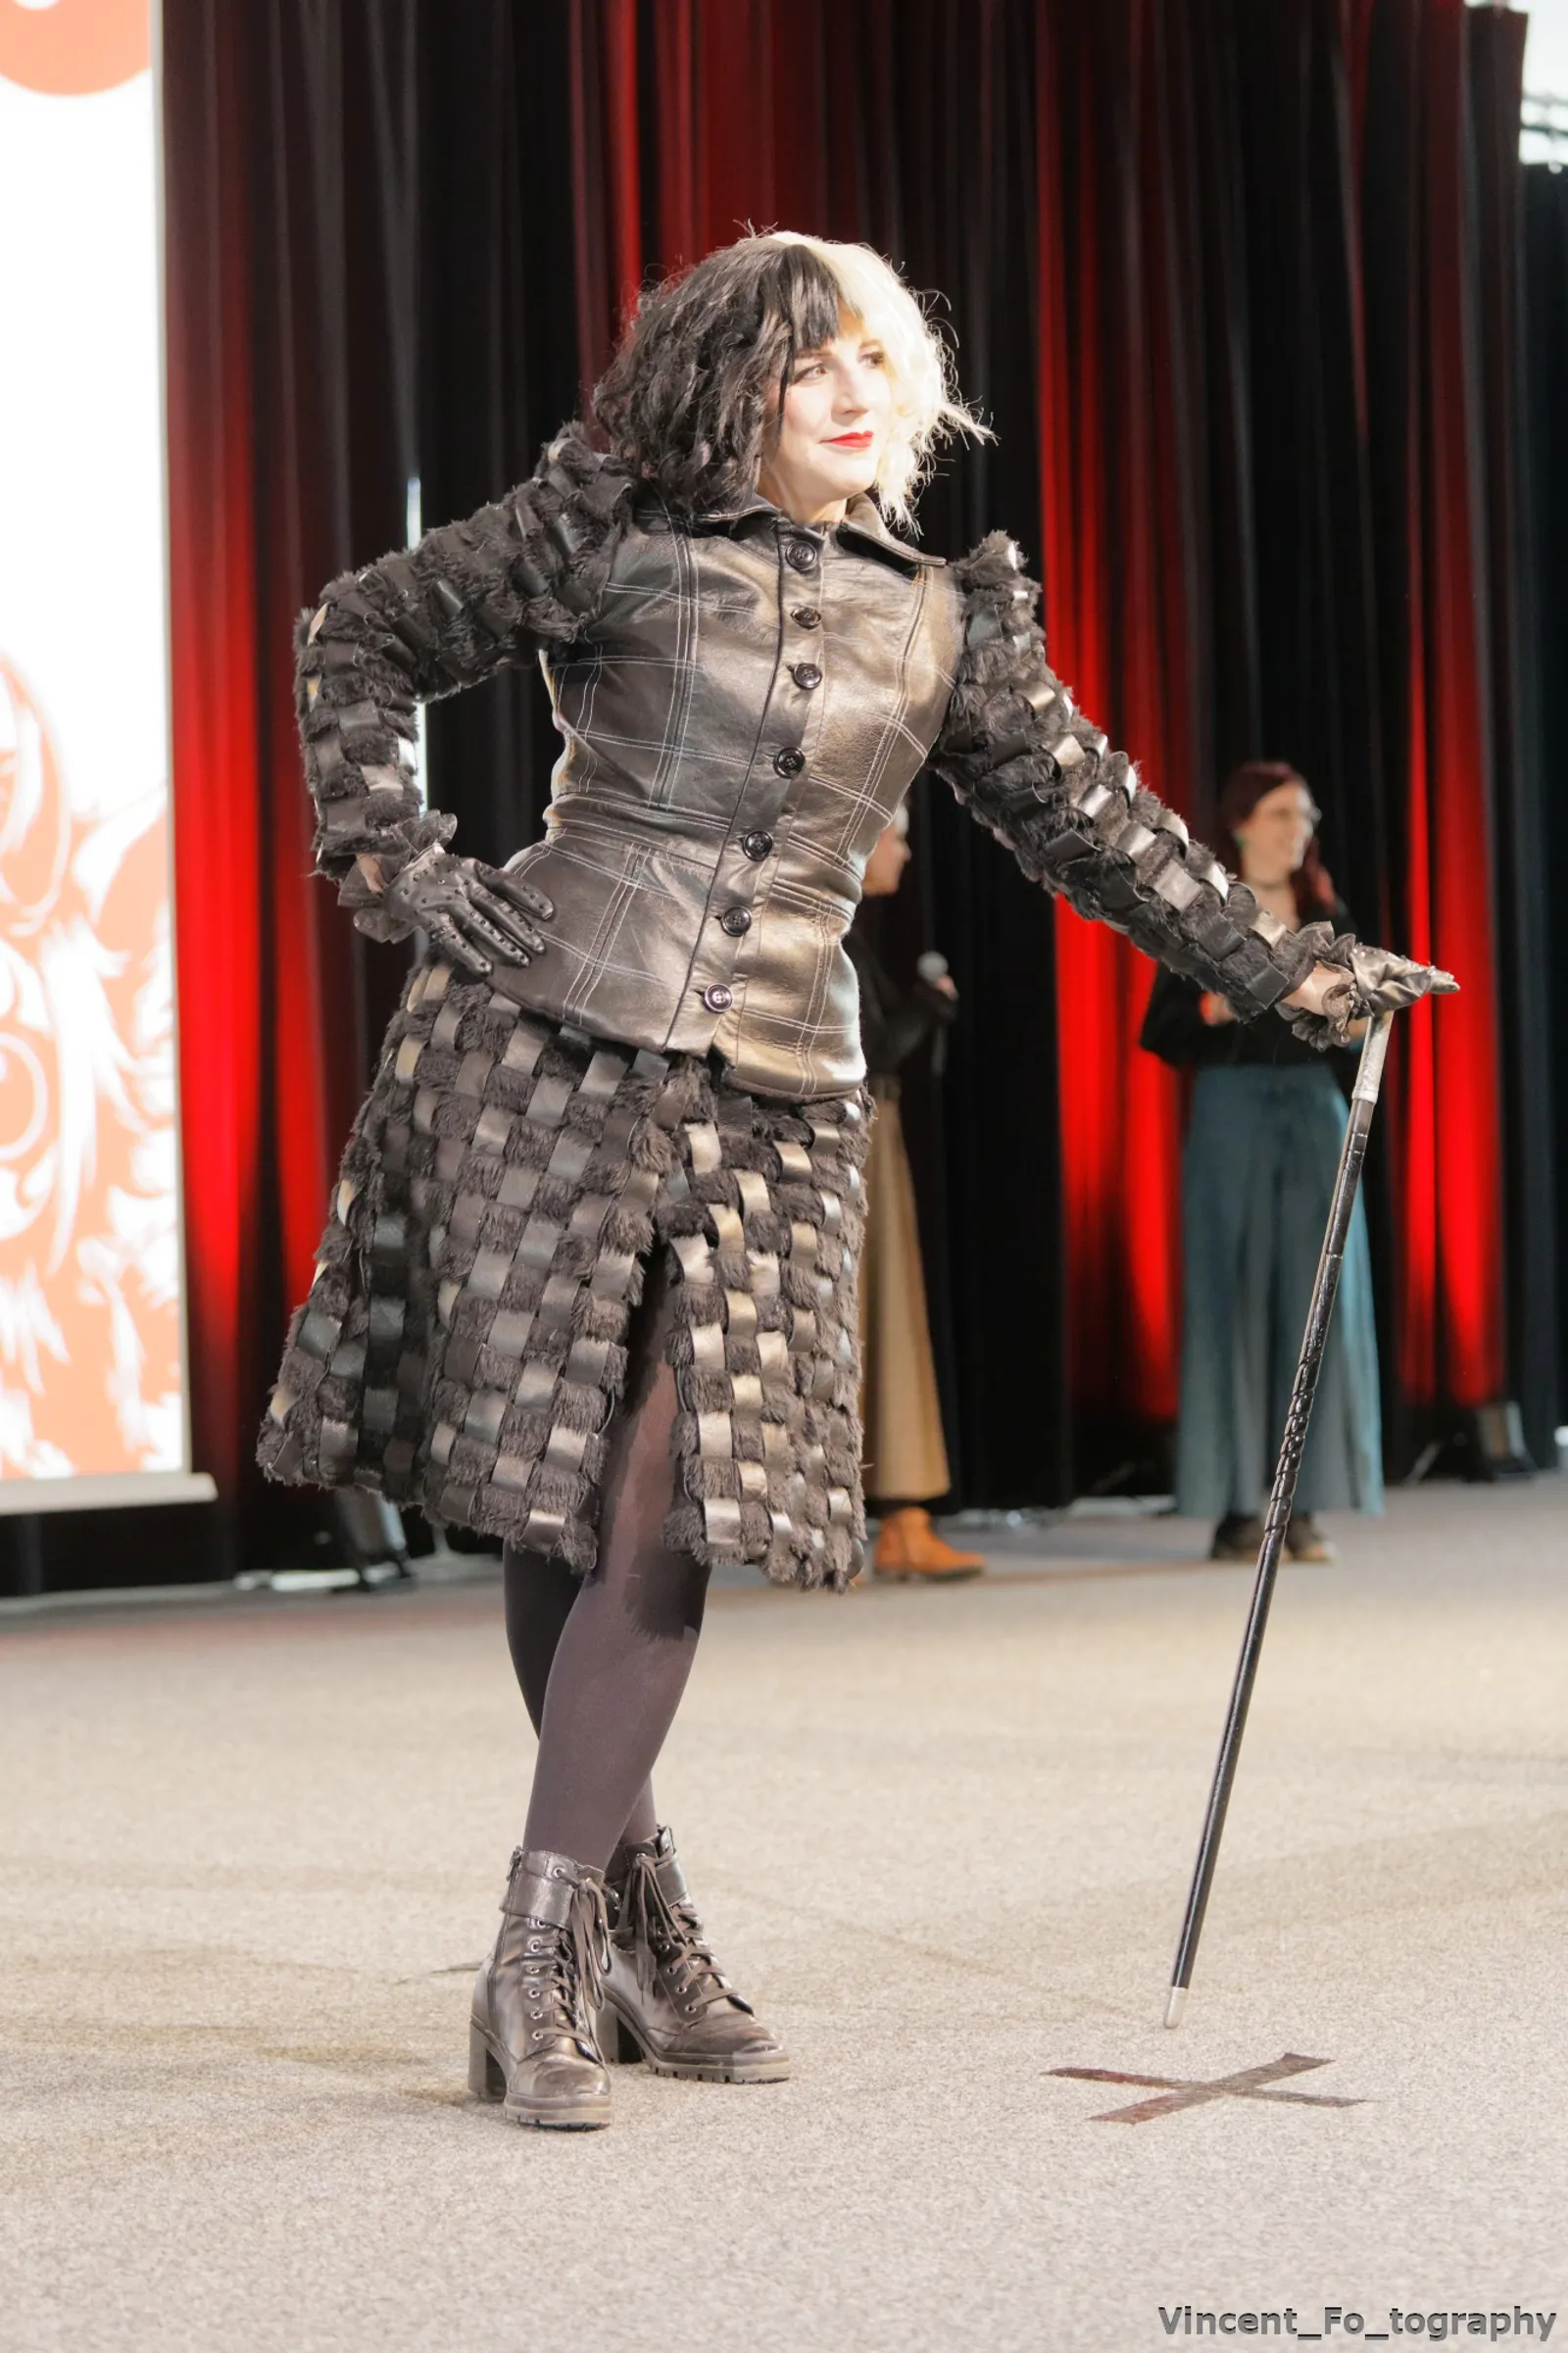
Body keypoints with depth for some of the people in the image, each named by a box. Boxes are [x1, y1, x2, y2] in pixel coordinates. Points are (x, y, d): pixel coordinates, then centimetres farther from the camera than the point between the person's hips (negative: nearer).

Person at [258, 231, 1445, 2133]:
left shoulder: (947, 617, 13)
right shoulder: (608, 531, 3)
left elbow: (1080, 812, 22)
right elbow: (364, 641, 10)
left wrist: (1274, 960, 23)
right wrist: (395, 861, 1)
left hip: (768, 1089, 3)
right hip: (548, 1039, -2)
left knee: (667, 1507, -7)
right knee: (555, 1493, -4)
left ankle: (548, 1956, 0)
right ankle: (635, 1917, 8)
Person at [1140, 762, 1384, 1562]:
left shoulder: (1328, 916, 13)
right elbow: (1160, 1032, 0)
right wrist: (1217, 1006, -18)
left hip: (1315, 1110, 4)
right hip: (1233, 1111, -3)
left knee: (1315, 1297, -2)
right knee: (1235, 1294, -6)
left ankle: (1302, 1504, 2)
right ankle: (1236, 1504, -2)